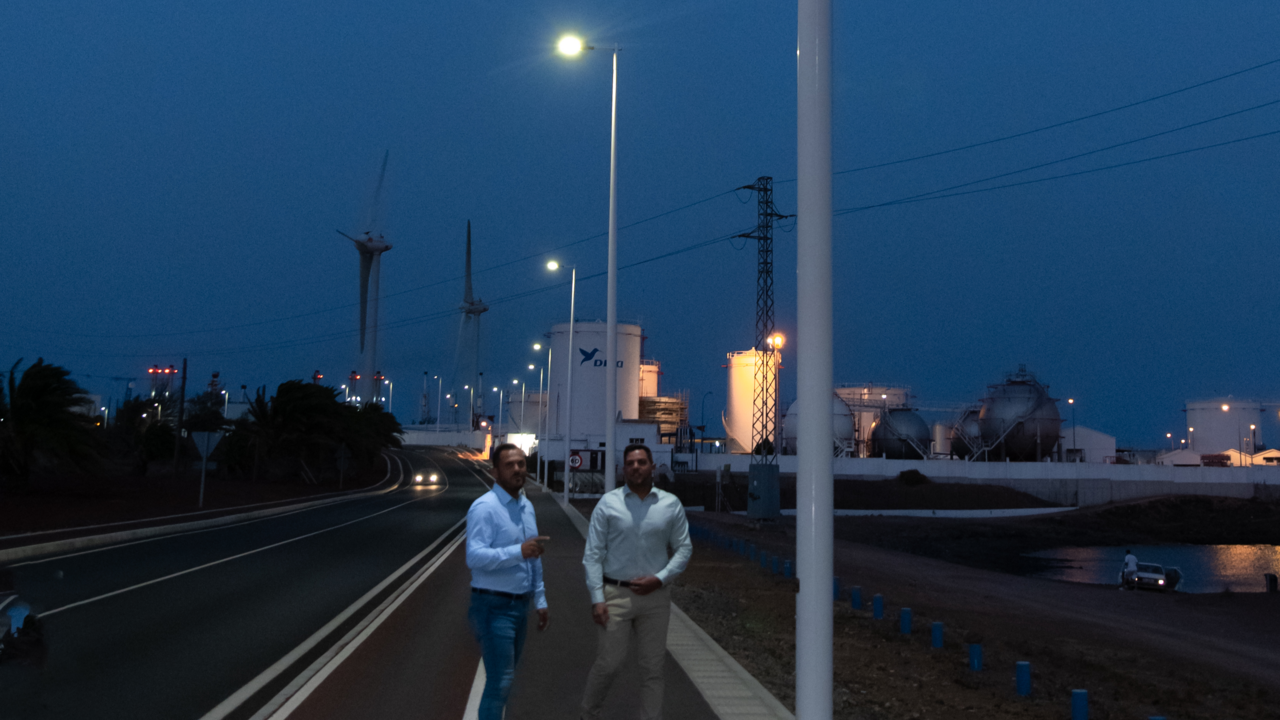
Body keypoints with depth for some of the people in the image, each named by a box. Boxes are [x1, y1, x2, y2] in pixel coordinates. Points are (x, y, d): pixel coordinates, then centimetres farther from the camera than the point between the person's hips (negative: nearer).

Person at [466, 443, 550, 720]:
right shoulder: (484, 507, -15)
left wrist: (540, 601, 18)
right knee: (500, 681, -9)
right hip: (494, 606, -8)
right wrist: (519, 551, -36)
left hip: (520, 604, 8)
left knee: (504, 678, 16)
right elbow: (474, 557, -27)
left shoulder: (527, 506, 11)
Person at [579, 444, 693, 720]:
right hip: (616, 594, -2)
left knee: (653, 668, 7)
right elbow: (593, 553, -3)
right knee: (608, 663, 2)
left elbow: (684, 548, 5)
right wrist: (597, 598, -9)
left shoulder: (671, 504, 3)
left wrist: (660, 578, -9)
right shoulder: (608, 503, -2)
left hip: (655, 595, 2)